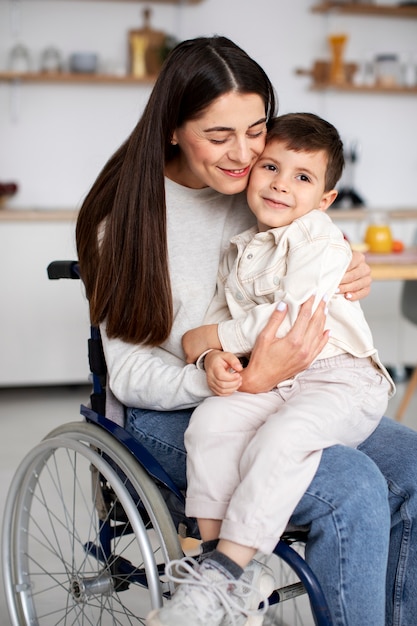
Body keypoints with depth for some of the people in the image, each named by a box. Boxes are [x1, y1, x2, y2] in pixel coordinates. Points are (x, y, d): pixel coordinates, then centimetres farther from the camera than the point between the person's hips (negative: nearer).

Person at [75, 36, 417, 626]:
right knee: (354, 489, -28)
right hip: (173, 414, -5)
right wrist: (247, 379, -28)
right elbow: (131, 375, -13)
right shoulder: (131, 213, -10)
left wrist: (352, 278, -5)